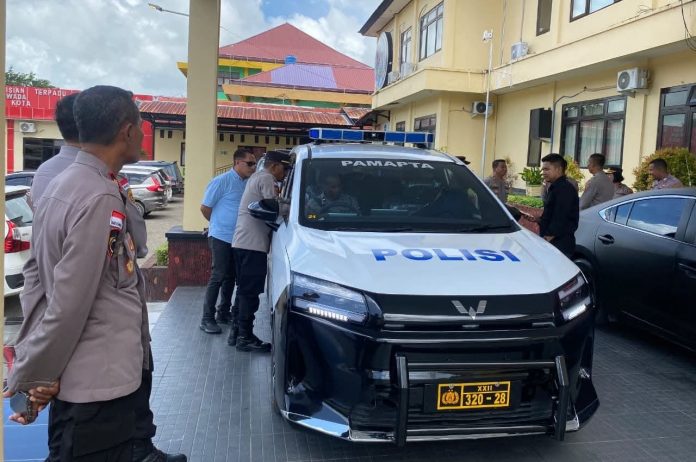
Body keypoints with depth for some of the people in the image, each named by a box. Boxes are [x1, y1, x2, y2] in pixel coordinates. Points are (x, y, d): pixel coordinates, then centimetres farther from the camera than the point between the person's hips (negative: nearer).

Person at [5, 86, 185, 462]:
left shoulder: (60, 185, 8)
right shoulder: (100, 198, -24)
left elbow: (36, 273, 13)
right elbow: (70, 303, -24)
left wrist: (29, 356, 15)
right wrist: (29, 377, -13)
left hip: (98, 372, 9)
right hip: (100, 380, -9)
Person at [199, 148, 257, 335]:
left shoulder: (248, 183, 7)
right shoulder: (222, 181, -13)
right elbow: (205, 208, -7)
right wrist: (219, 224, 6)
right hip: (221, 237, -7)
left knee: (230, 277, 14)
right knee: (218, 276, -5)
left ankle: (224, 312, 26)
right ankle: (207, 318, 3)